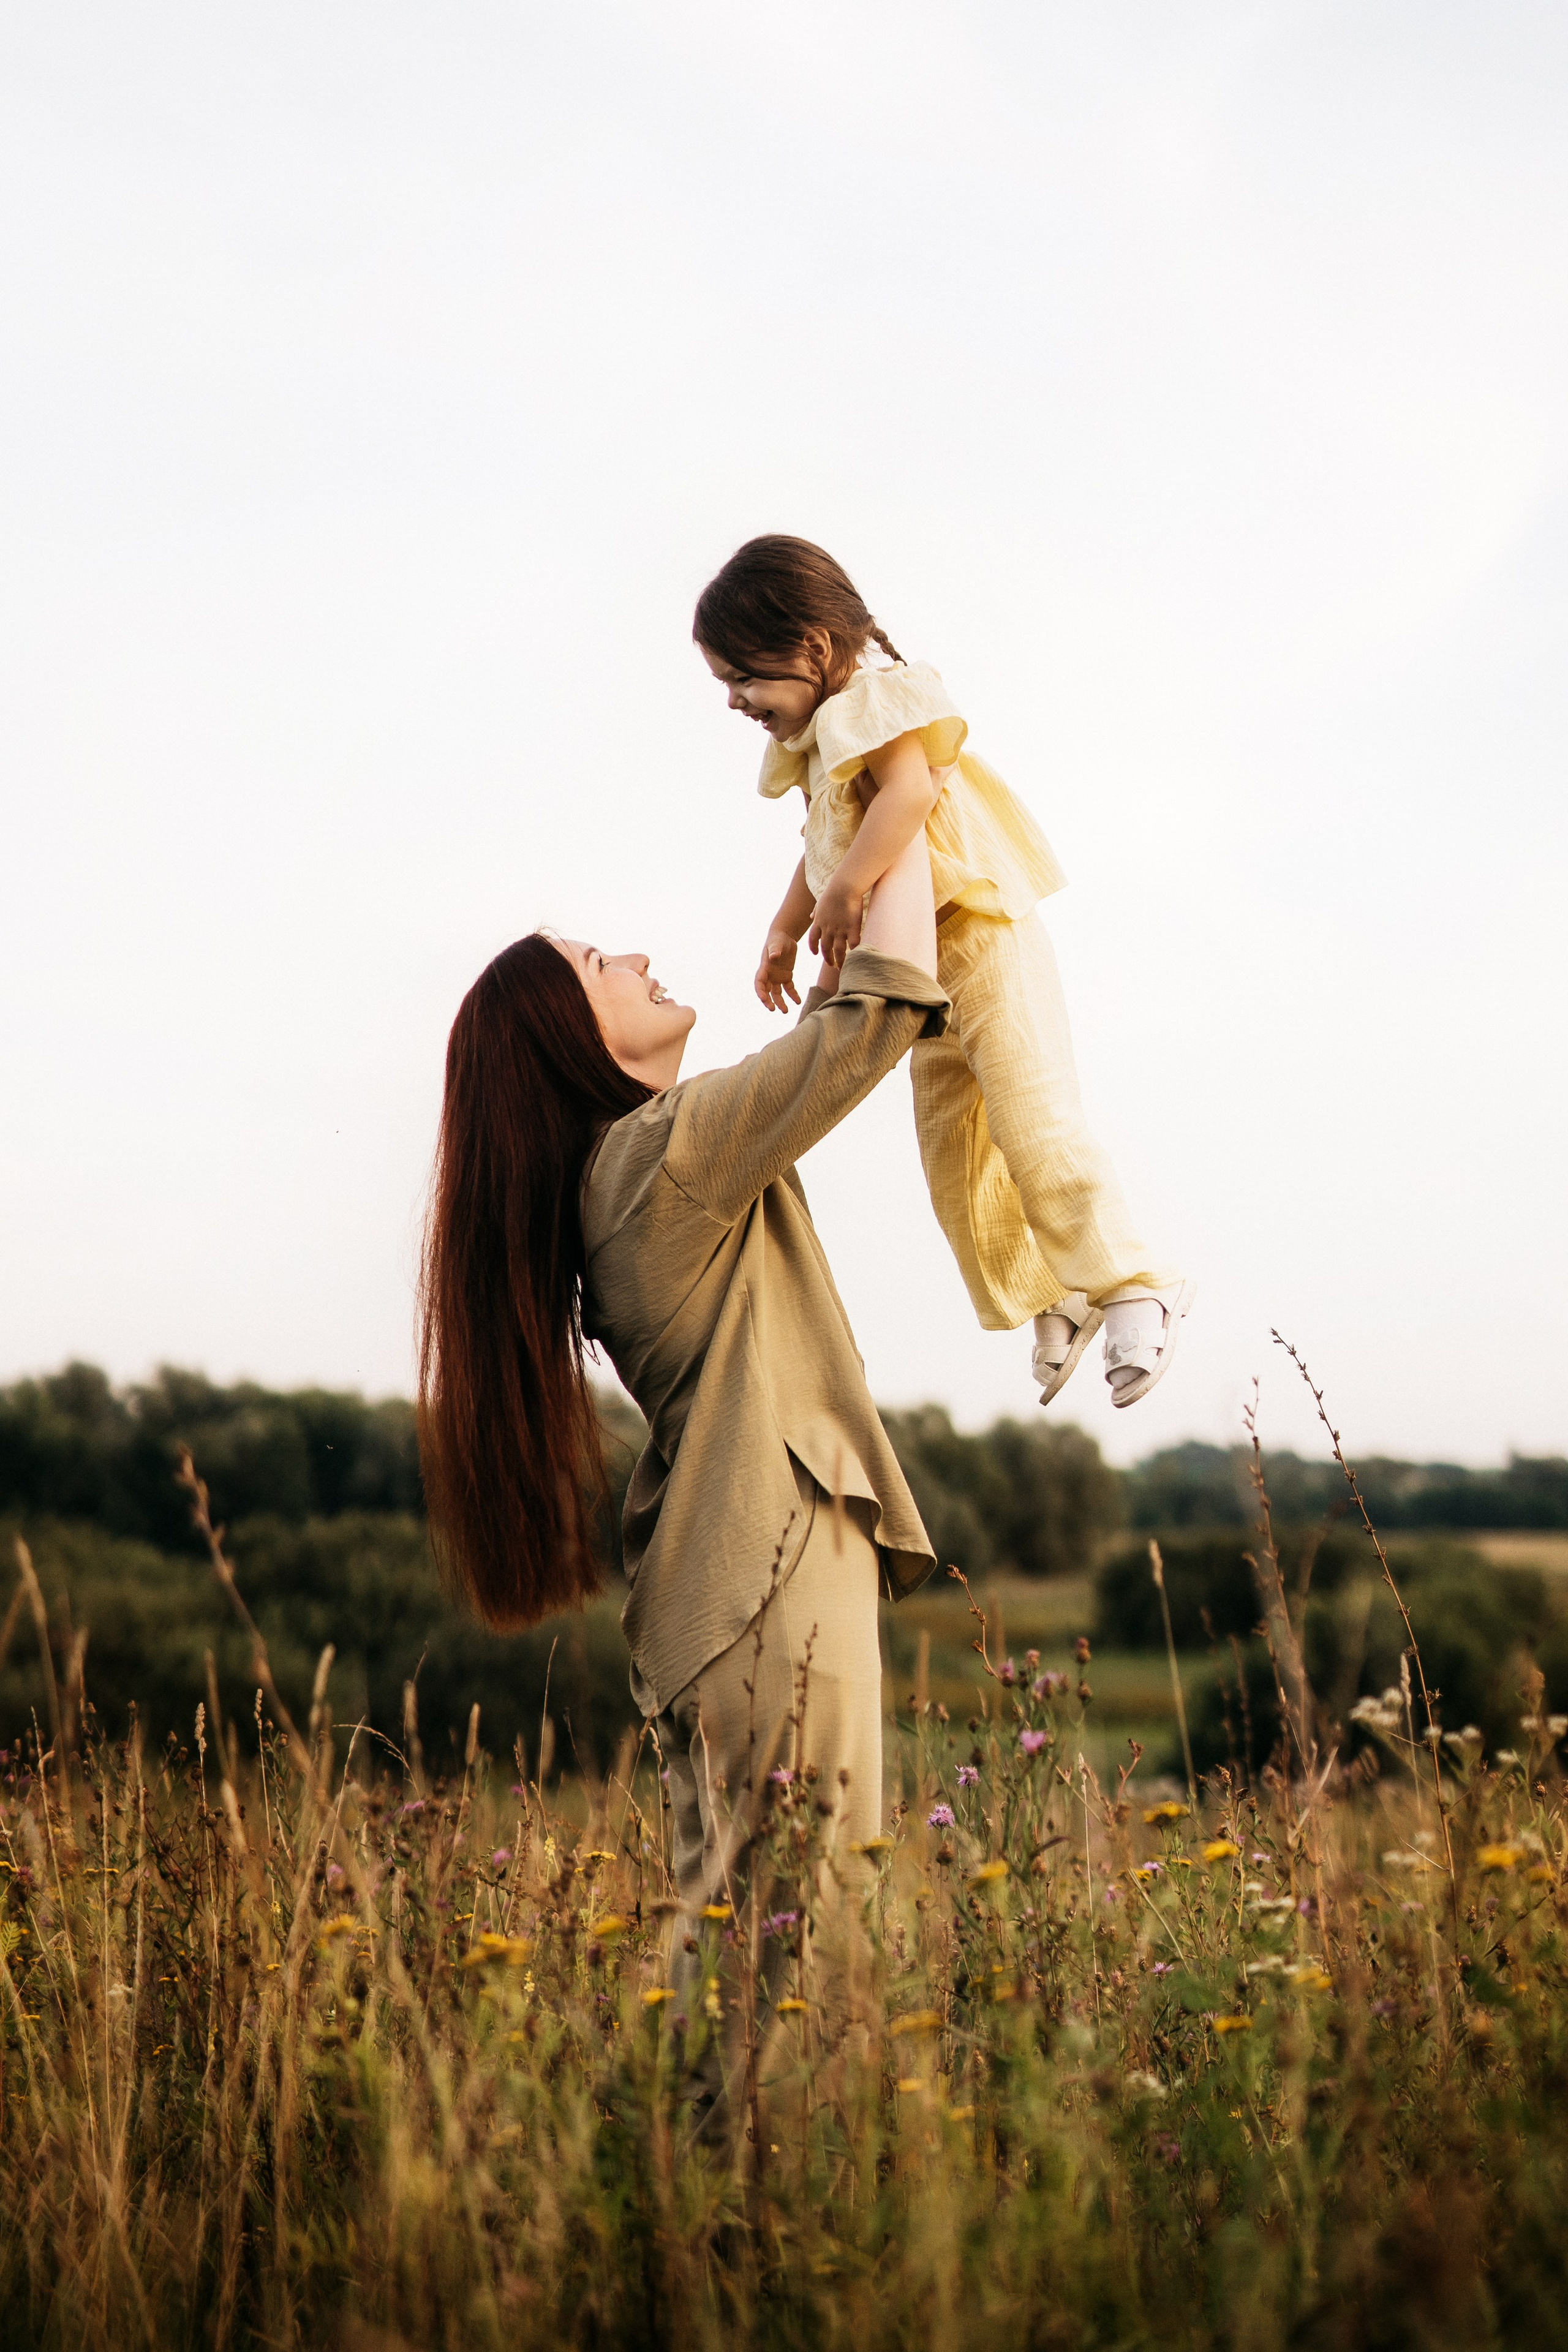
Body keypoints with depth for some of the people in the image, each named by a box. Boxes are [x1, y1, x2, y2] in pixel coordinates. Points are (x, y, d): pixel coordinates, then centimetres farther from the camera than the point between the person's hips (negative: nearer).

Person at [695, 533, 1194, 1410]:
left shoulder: (877, 696, -12)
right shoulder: (819, 740, 17)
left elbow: (911, 786, -30)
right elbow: (825, 852, 27)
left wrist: (847, 889, -37)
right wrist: (786, 929, 21)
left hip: (986, 945, -10)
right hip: (924, 978, 10)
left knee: (1032, 1126, -16)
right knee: (953, 1157, 8)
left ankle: (1133, 1286, -7)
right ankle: (1050, 1300, 18)